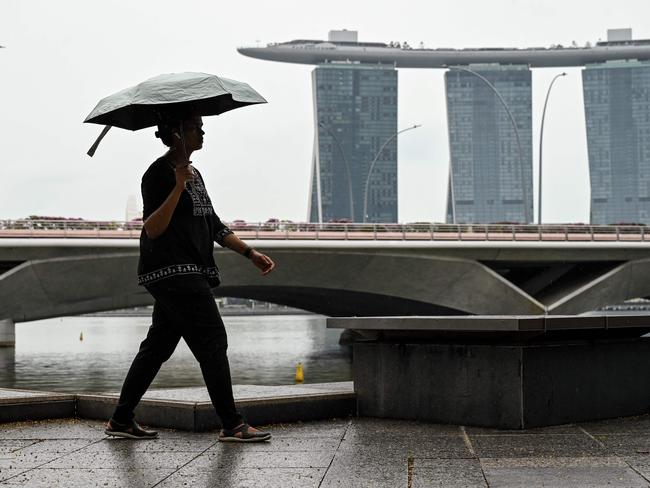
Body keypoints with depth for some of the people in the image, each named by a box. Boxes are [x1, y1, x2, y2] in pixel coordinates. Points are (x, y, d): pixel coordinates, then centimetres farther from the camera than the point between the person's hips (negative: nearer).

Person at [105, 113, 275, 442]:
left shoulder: (194, 174, 19)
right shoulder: (159, 174, -10)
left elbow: (214, 226, 22)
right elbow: (152, 229, -18)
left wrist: (251, 254, 16)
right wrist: (179, 187, -26)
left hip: (187, 273, 10)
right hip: (172, 271, -10)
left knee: (158, 346, 11)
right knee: (212, 342, -9)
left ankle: (121, 421, 17)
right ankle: (231, 425, -4)